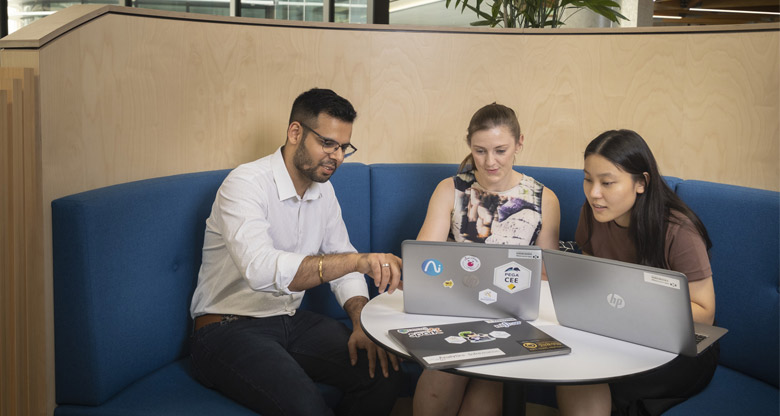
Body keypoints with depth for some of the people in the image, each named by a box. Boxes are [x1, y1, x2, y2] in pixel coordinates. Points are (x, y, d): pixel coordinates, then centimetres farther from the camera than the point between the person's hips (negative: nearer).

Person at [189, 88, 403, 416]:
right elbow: (260, 270, -35)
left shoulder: (323, 191, 8)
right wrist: (355, 260, -44)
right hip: (229, 328, -7)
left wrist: (362, 321, -10)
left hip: (291, 320, 7)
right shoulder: (246, 183, -18)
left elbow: (339, 265, 10)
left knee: (384, 372, -14)